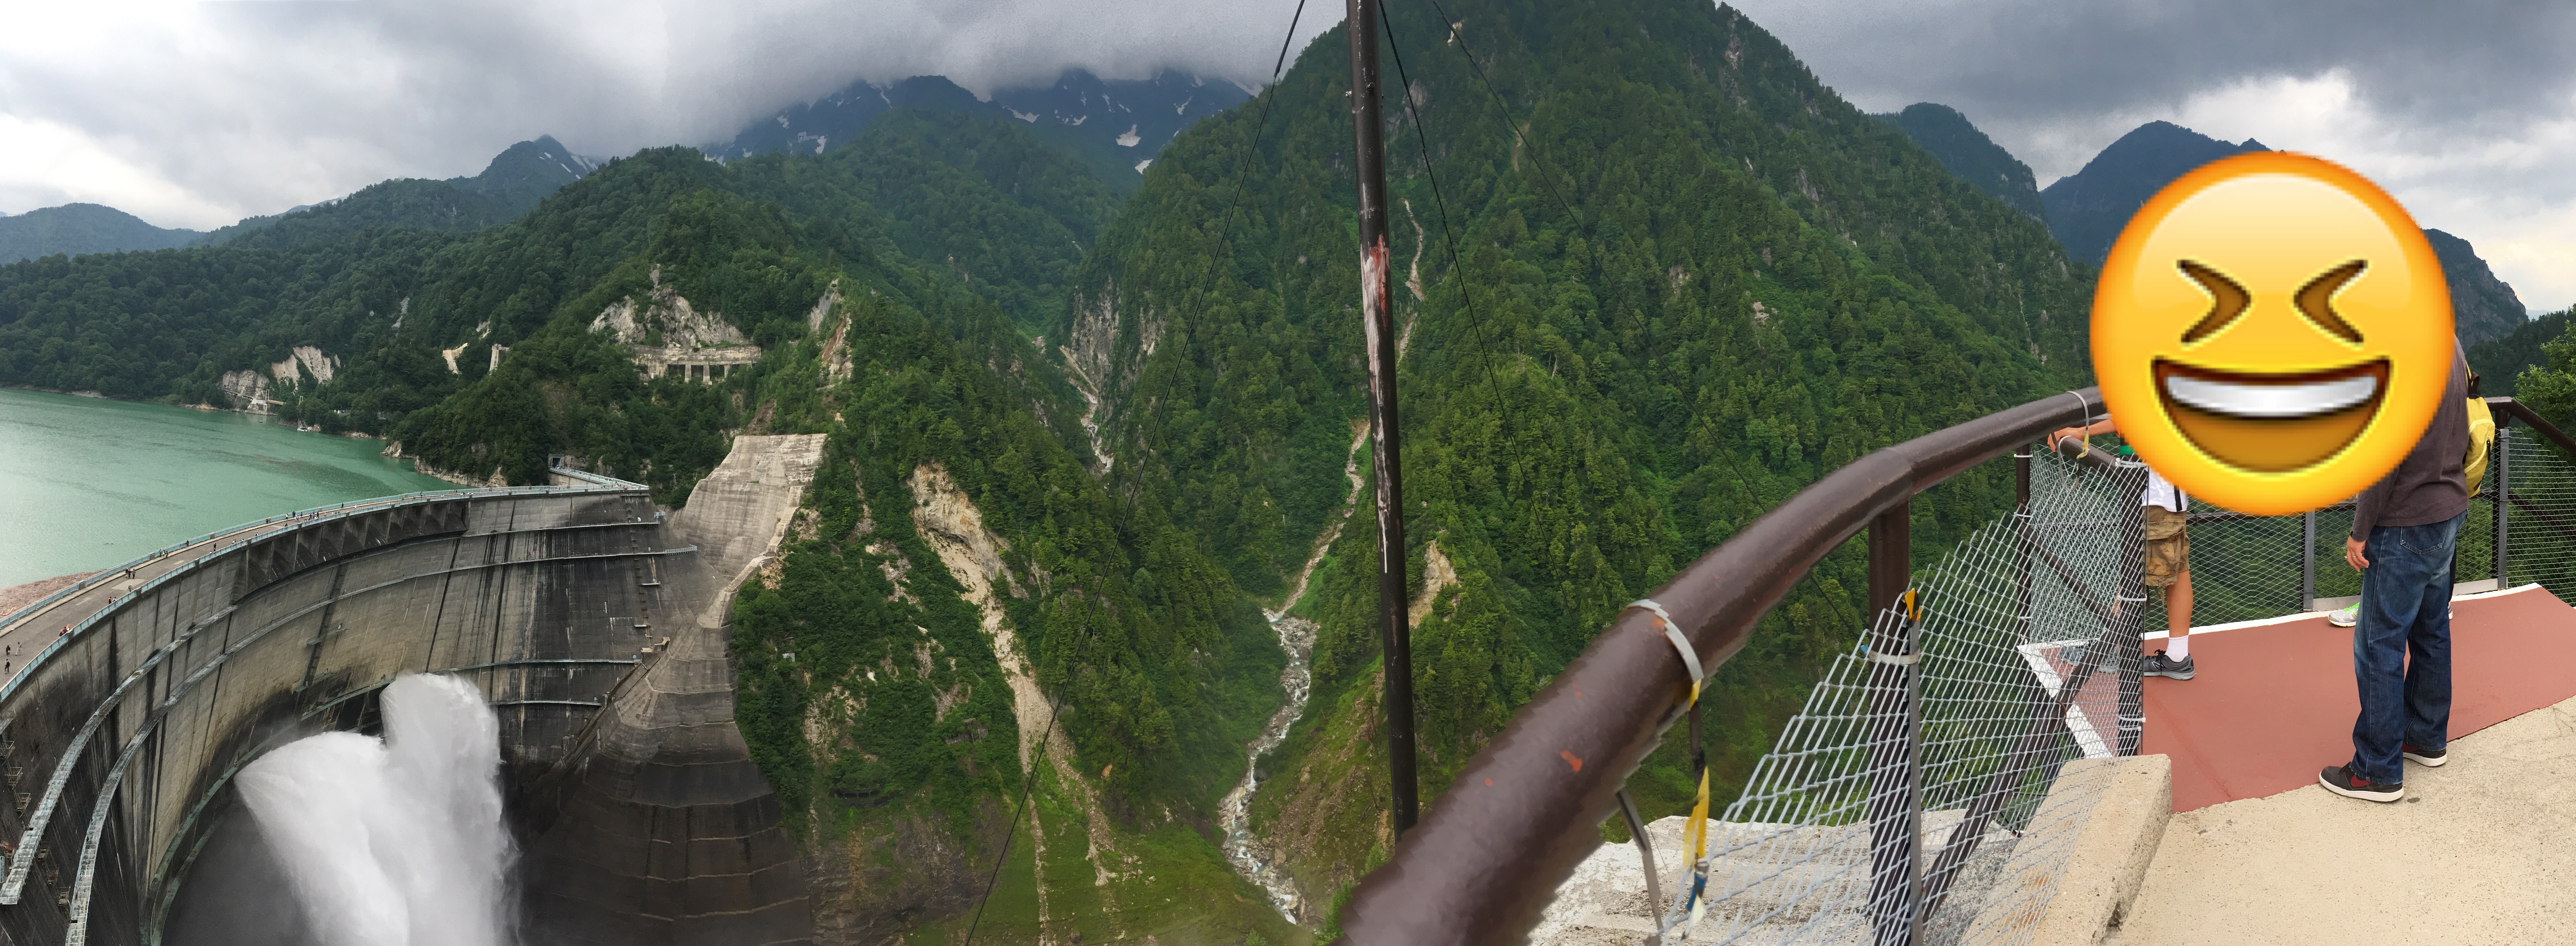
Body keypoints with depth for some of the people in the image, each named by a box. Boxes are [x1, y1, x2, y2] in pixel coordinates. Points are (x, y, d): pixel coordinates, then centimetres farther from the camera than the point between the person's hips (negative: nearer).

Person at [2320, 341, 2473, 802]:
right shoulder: (2450, 345, 6)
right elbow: (2459, 437, 14)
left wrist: (2361, 531, -15)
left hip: (2407, 525, -10)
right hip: (2449, 512, 10)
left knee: (2379, 646, -1)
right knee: (2431, 630, 21)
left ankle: (2378, 771, 5)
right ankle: (2428, 737, 35)